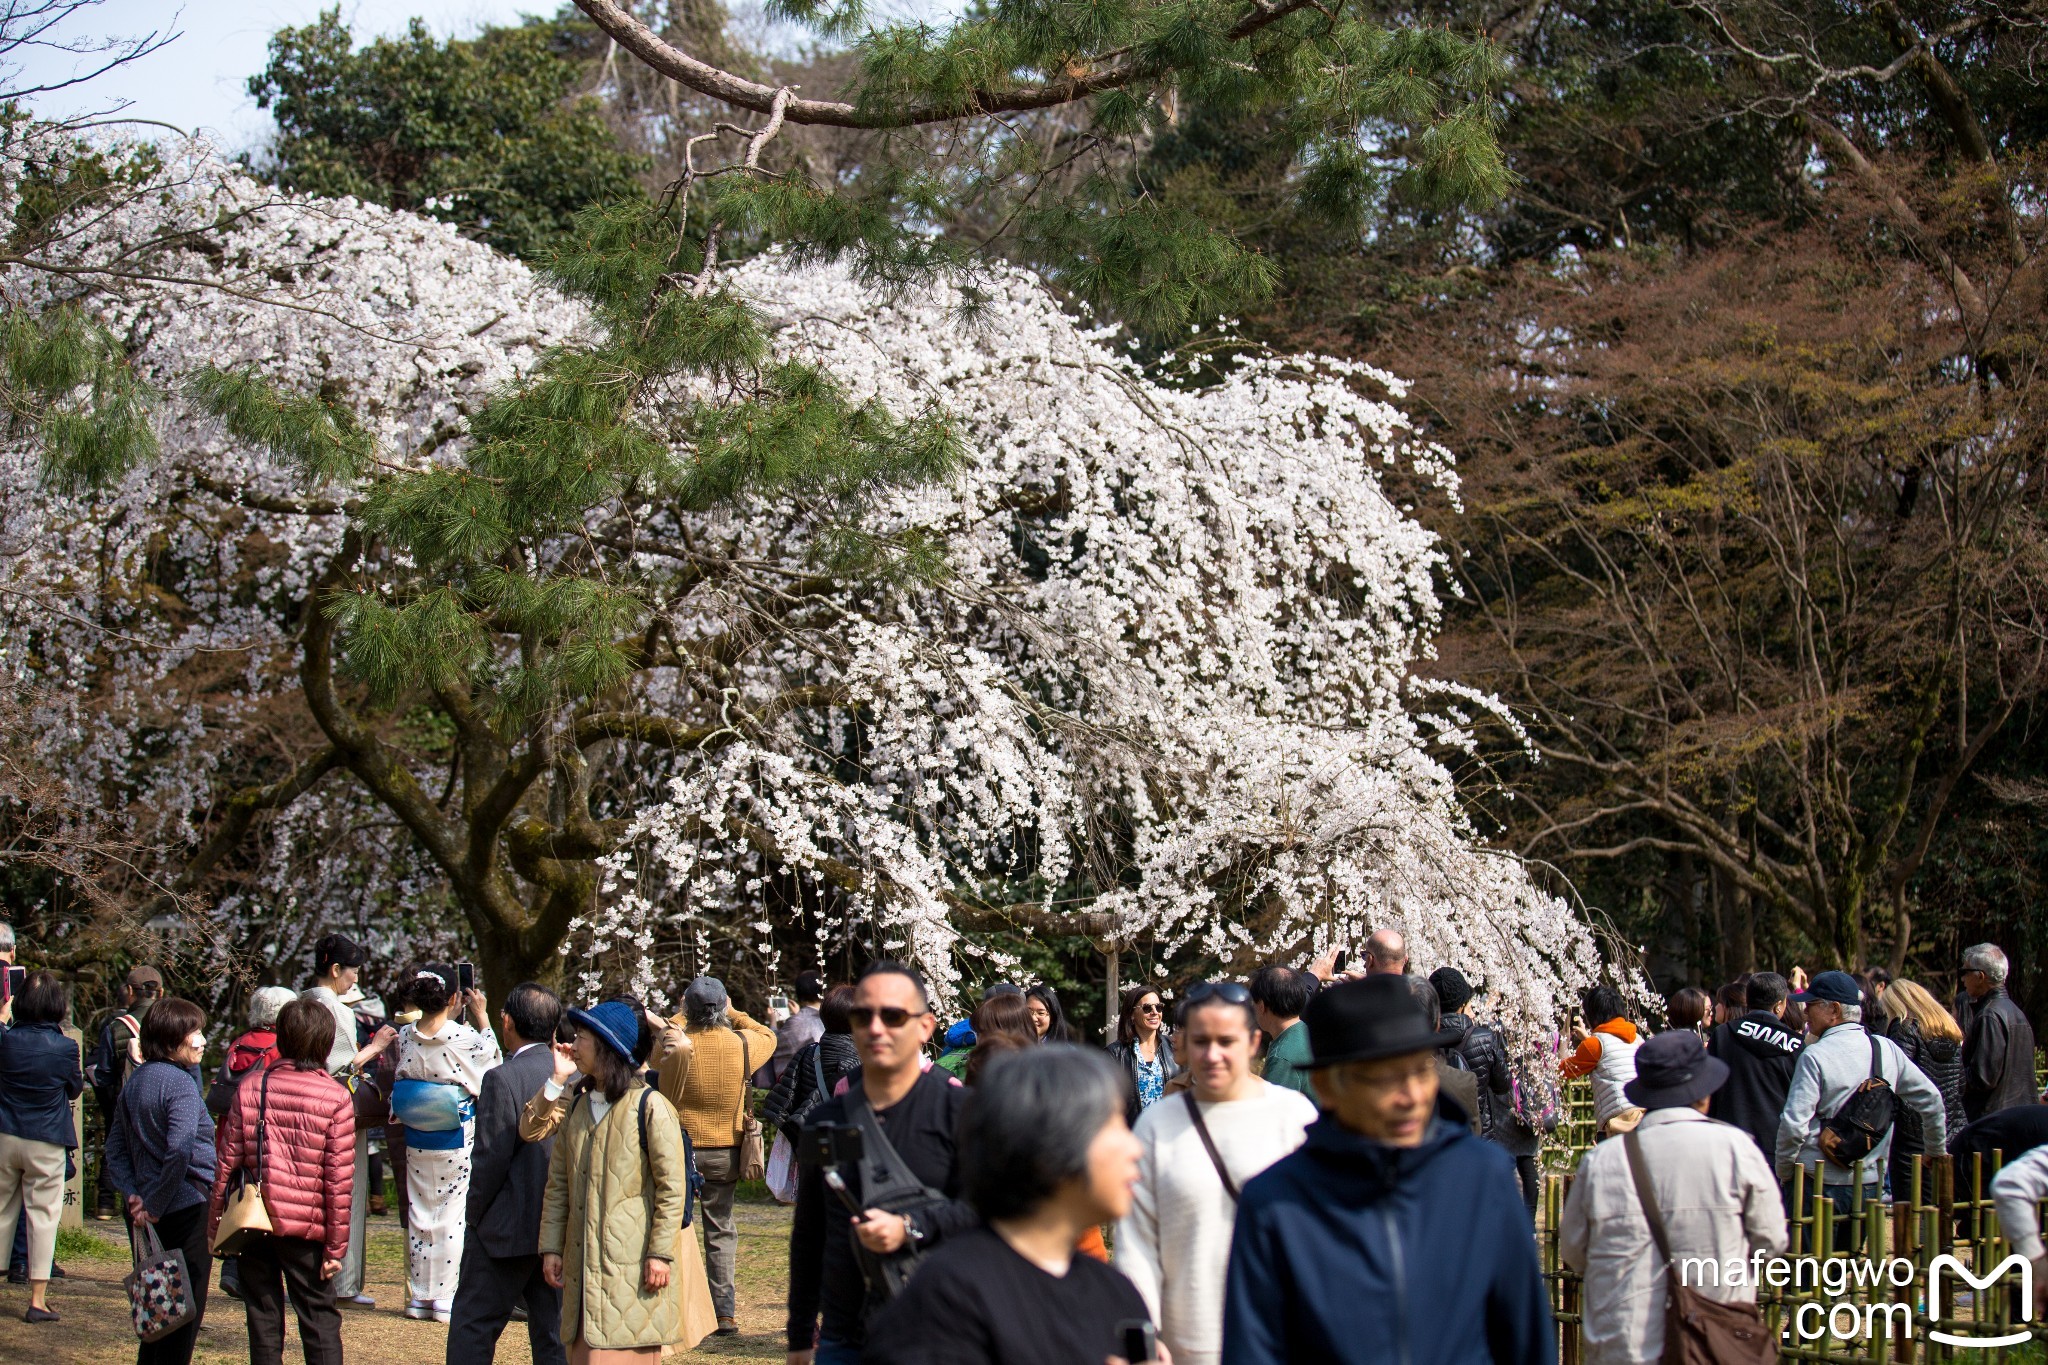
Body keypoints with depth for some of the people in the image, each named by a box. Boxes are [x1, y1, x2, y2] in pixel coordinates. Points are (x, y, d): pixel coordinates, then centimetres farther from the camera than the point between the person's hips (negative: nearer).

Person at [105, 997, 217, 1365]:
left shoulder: (135, 1080, 10)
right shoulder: (179, 1084, -15)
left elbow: (116, 1145, 10)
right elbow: (180, 1151, -27)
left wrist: (134, 1195, 0)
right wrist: (154, 1207, -19)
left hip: (146, 1214, 8)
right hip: (187, 1209, -8)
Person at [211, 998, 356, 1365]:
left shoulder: (250, 1088, -1)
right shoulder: (336, 1098, -8)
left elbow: (227, 1162, 0)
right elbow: (339, 1180, -9)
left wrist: (214, 1224, 10)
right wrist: (336, 1246, -4)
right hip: (306, 1226, -2)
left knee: (263, 1320, 10)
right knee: (320, 1319, 6)